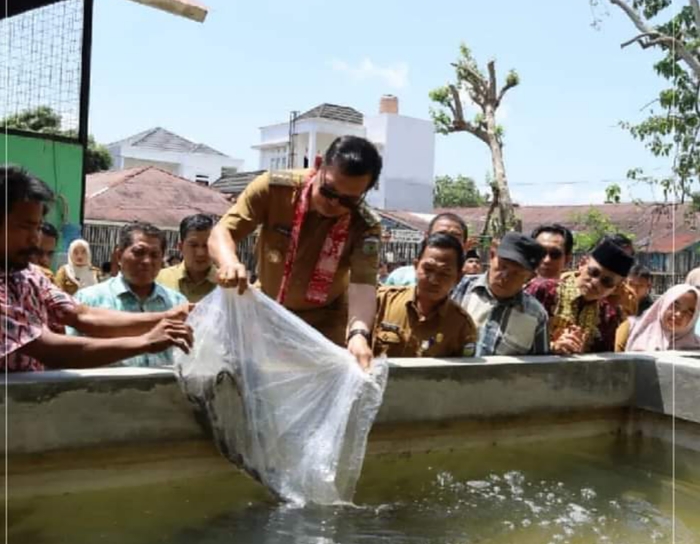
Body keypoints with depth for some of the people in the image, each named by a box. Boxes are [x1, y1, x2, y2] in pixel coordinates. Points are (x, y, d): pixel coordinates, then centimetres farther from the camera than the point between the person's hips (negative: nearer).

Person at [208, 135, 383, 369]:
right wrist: (229, 262, -46)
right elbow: (222, 231, -22)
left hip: (325, 321, -1)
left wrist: (359, 332, -57)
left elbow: (363, 284, -36)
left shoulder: (365, 225, -24)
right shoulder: (274, 188, -23)